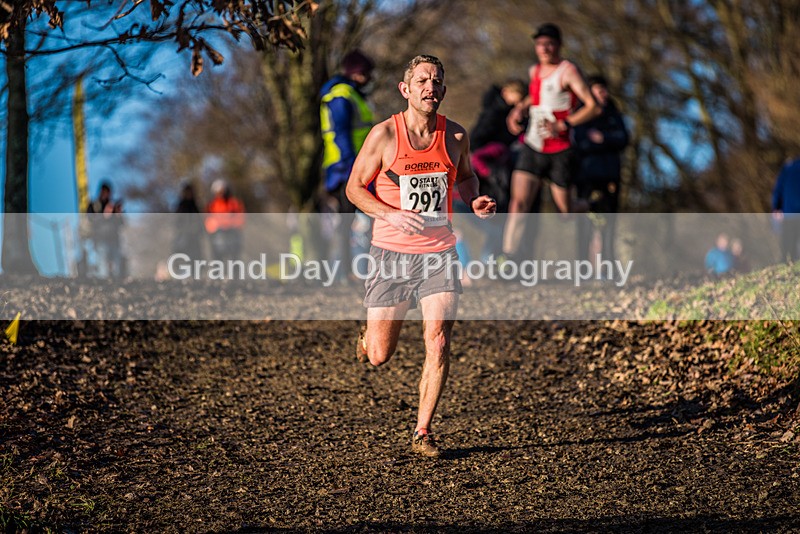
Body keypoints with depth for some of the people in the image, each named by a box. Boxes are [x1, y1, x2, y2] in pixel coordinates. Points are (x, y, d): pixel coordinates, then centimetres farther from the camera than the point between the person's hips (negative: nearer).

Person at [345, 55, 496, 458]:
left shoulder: (455, 136, 1)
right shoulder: (384, 135, -9)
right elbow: (354, 187, -2)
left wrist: (475, 201, 0)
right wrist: (391, 215, -18)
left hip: (438, 254, 2)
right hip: (391, 254, -2)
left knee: (438, 342, -13)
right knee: (378, 357, 3)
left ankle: (423, 432, 1)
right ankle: (371, 333, 41)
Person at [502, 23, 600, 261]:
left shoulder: (568, 71, -10)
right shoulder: (535, 71, 11)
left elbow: (593, 107, -16)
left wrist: (564, 125, -25)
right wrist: (519, 109, 14)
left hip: (559, 151, -5)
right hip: (531, 147, 5)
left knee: (564, 210, 4)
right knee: (518, 203, -11)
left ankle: (589, 208, 39)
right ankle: (509, 257, -16)